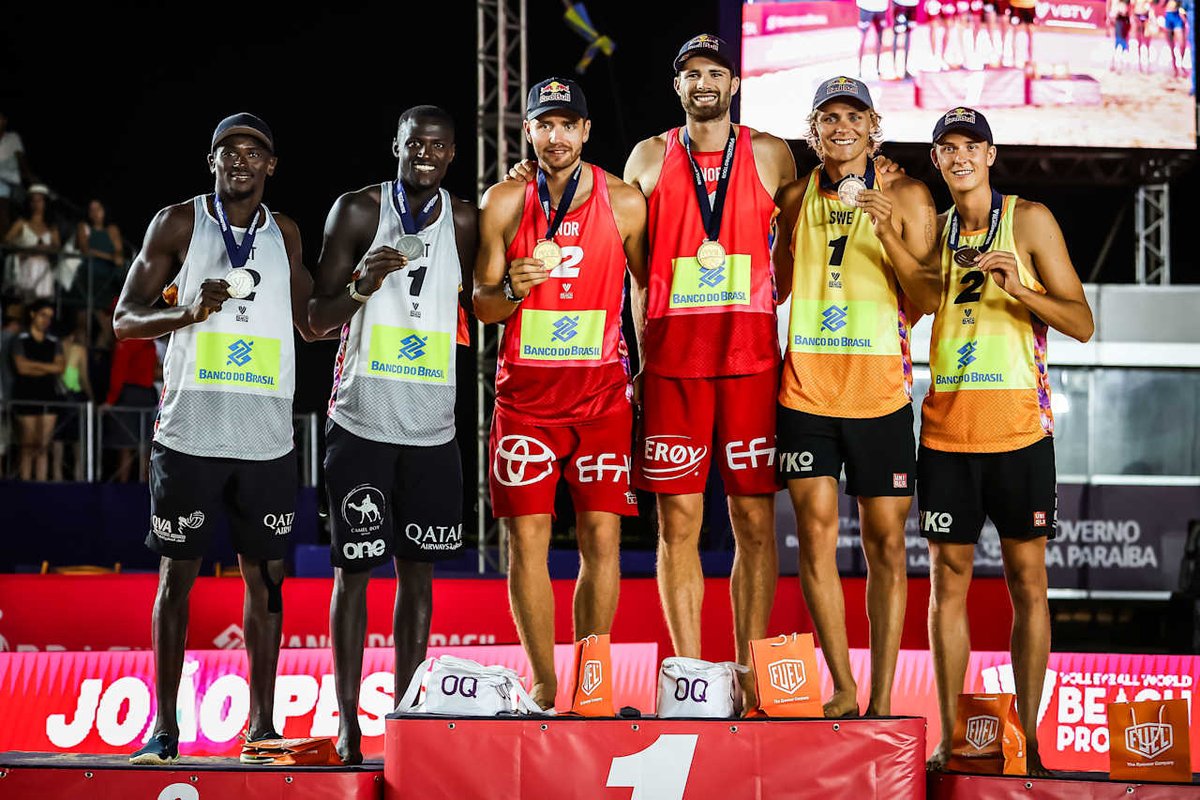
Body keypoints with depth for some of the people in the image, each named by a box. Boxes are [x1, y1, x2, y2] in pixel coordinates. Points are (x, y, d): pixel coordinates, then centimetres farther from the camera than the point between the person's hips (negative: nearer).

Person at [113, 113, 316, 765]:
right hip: (190, 434, -3)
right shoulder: (179, 223, 1)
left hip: (267, 437, 3)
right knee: (177, 573, 1)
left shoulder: (285, 234, 12)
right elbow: (125, 319, -1)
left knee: (265, 575, 4)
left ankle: (262, 723, 11)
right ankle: (164, 726, 7)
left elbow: (313, 324, 19)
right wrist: (188, 313, -19)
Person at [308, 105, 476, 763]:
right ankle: (348, 721, 4)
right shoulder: (358, 210, -3)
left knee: (419, 571, 7)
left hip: (432, 429, 3)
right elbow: (314, 319, -2)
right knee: (354, 570, 0)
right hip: (362, 424, -3)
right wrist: (362, 289, -19)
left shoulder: (465, 221, 6)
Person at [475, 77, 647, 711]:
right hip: (525, 391, 0)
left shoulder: (624, 202, 3)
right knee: (528, 537, -3)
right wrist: (512, 289, -16)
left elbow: (650, 285, 14)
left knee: (601, 537, -3)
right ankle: (544, 685, 6)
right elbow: (481, 307, 6)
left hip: (601, 390, 0)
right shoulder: (504, 202, 4)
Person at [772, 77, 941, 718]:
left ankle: (882, 700, 3)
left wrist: (888, 233, -14)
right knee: (815, 533, -3)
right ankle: (843, 689, 5)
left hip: (879, 392, -2)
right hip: (806, 389, 2)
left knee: (885, 542, -1)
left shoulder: (905, 197, 3)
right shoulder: (795, 198, 10)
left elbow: (925, 303, -1)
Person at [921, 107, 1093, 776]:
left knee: (1027, 579, 0)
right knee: (949, 579, 2)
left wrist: (1020, 289, -20)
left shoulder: (1029, 220, 1)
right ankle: (949, 738, 5)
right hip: (946, 429, 3)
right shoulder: (931, 230, 13)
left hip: (1018, 427, -3)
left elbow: (1082, 324, -2)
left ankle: (1028, 737, 3)